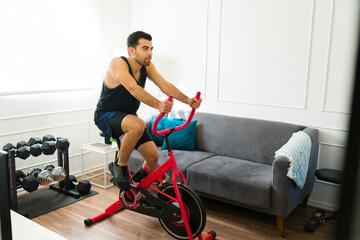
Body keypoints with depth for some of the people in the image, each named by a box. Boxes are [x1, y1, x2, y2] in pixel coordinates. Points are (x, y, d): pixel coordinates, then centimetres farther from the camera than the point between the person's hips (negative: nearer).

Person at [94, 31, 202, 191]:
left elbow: (165, 85, -15)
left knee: (153, 156, -4)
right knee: (138, 124, -39)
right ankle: (120, 165, -15)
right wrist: (158, 105, -54)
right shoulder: (118, 63, -22)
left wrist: (187, 100, -32)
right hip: (106, 116, -7)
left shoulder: (147, 67, -2)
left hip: (128, 116, 7)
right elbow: (133, 88, -39)